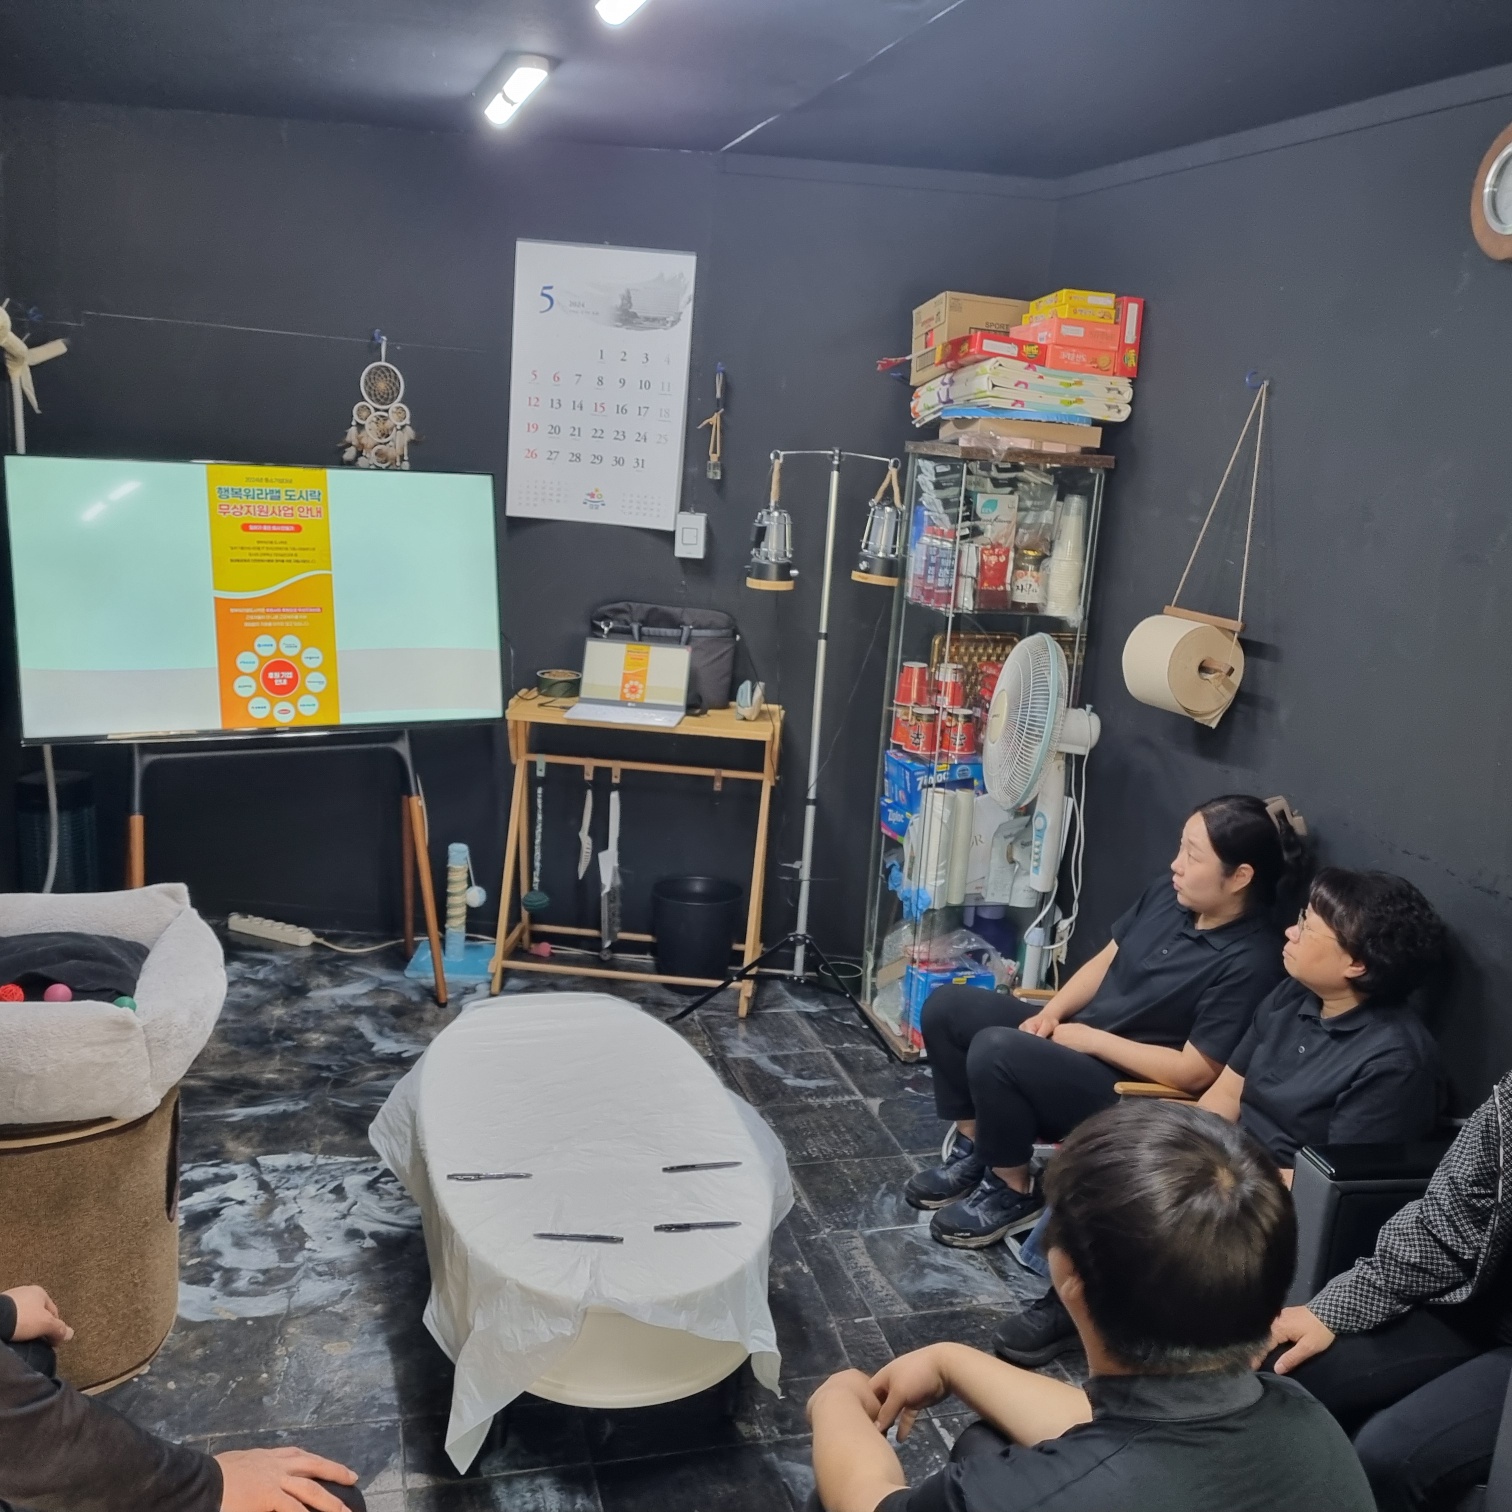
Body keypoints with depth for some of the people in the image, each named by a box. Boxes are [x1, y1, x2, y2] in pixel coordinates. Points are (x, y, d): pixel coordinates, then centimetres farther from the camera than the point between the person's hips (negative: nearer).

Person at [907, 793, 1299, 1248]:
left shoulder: (1250, 962, -22)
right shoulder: (1168, 894, 1)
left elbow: (1194, 1073, -22)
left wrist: (1091, 1039, -17)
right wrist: (1052, 1012, -3)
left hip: (1128, 1089, -9)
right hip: (1075, 1036, 9)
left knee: (994, 1051, -30)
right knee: (946, 1006, -1)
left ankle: (1013, 1193, -6)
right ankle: (971, 1151, 12)